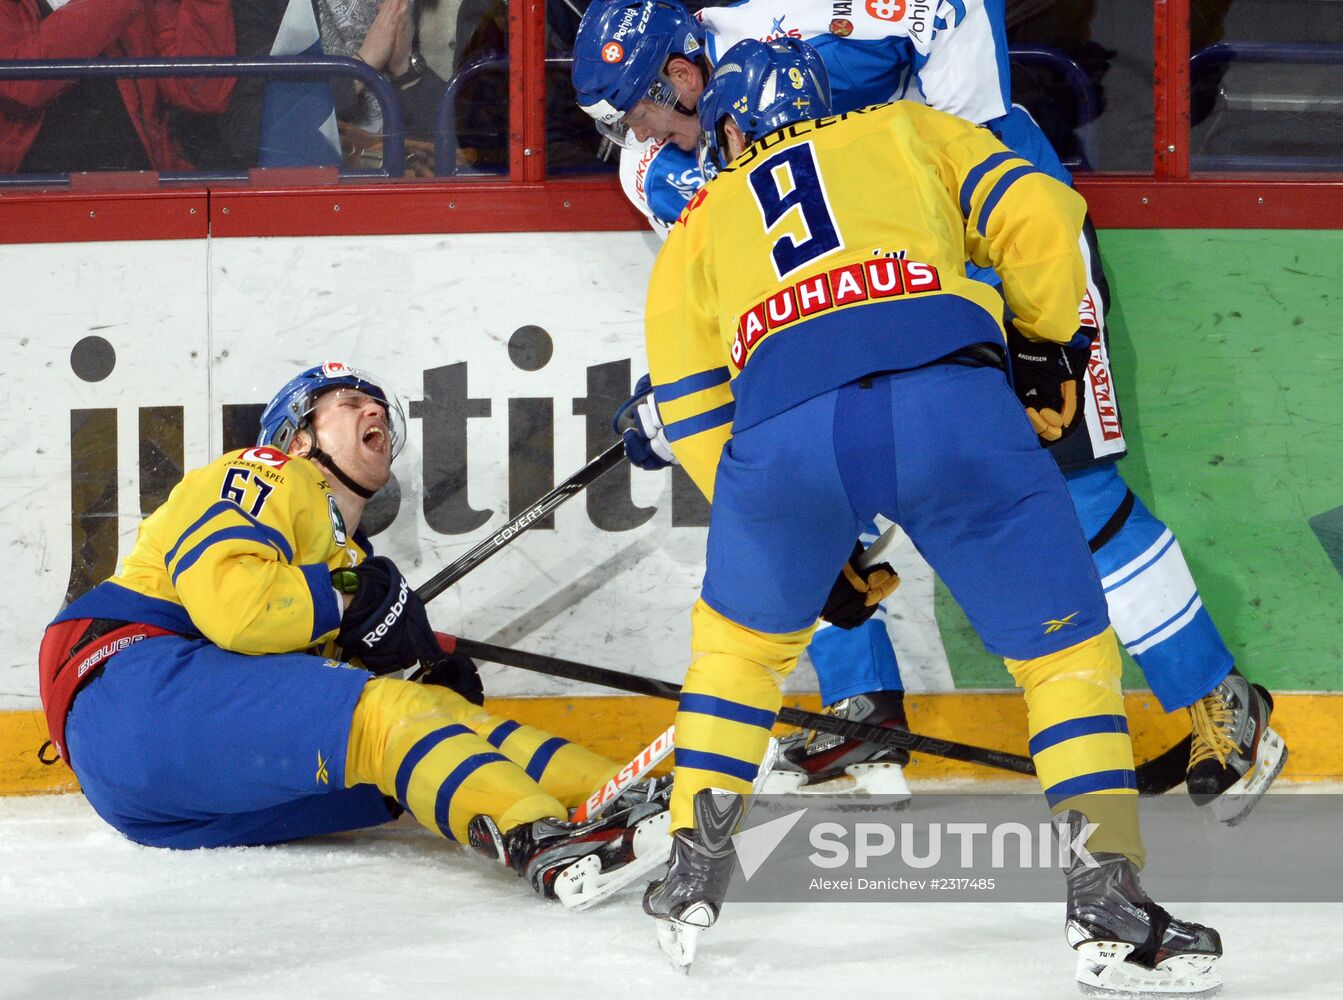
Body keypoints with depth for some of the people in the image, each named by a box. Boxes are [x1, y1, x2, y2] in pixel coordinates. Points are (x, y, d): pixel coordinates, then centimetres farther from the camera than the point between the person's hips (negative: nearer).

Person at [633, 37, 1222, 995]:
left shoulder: (698, 227, 34)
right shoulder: (906, 130, 32)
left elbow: (697, 427, 28)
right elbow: (1038, 218, 16)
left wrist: (816, 550, 34)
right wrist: (1055, 348, 30)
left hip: (782, 428, 1)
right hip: (953, 405, -1)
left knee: (739, 637, 30)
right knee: (1068, 652, 13)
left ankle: (693, 880, 29)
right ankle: (1108, 903, 3)